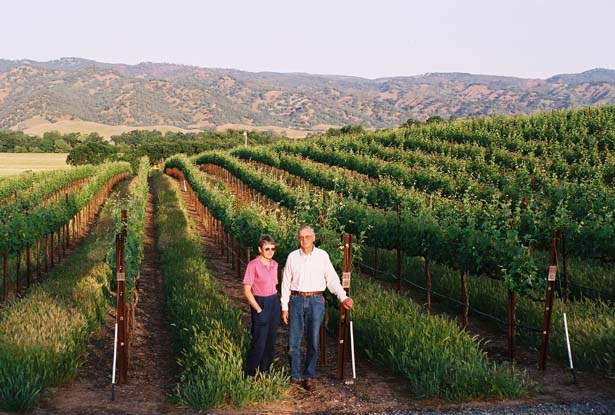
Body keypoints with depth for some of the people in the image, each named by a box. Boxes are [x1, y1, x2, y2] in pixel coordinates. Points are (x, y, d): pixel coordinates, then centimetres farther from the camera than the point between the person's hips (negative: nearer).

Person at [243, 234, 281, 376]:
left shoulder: (274, 264, 6)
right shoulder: (253, 265, -13)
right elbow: (247, 290, -13)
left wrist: (276, 304, 9)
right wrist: (259, 310, -15)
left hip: (274, 303, 6)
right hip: (260, 303, -6)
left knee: (271, 341, 11)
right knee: (259, 342, -5)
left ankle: (265, 372, 24)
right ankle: (250, 375, 7)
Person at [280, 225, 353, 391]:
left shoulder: (322, 256, 1)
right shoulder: (292, 257, 4)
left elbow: (332, 279, 1)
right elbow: (286, 283, 7)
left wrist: (343, 297, -11)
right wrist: (284, 307, 4)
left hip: (316, 301, -1)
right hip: (296, 300, 1)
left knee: (313, 342, 4)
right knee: (293, 341, 1)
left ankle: (309, 377, 15)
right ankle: (295, 376, 14)